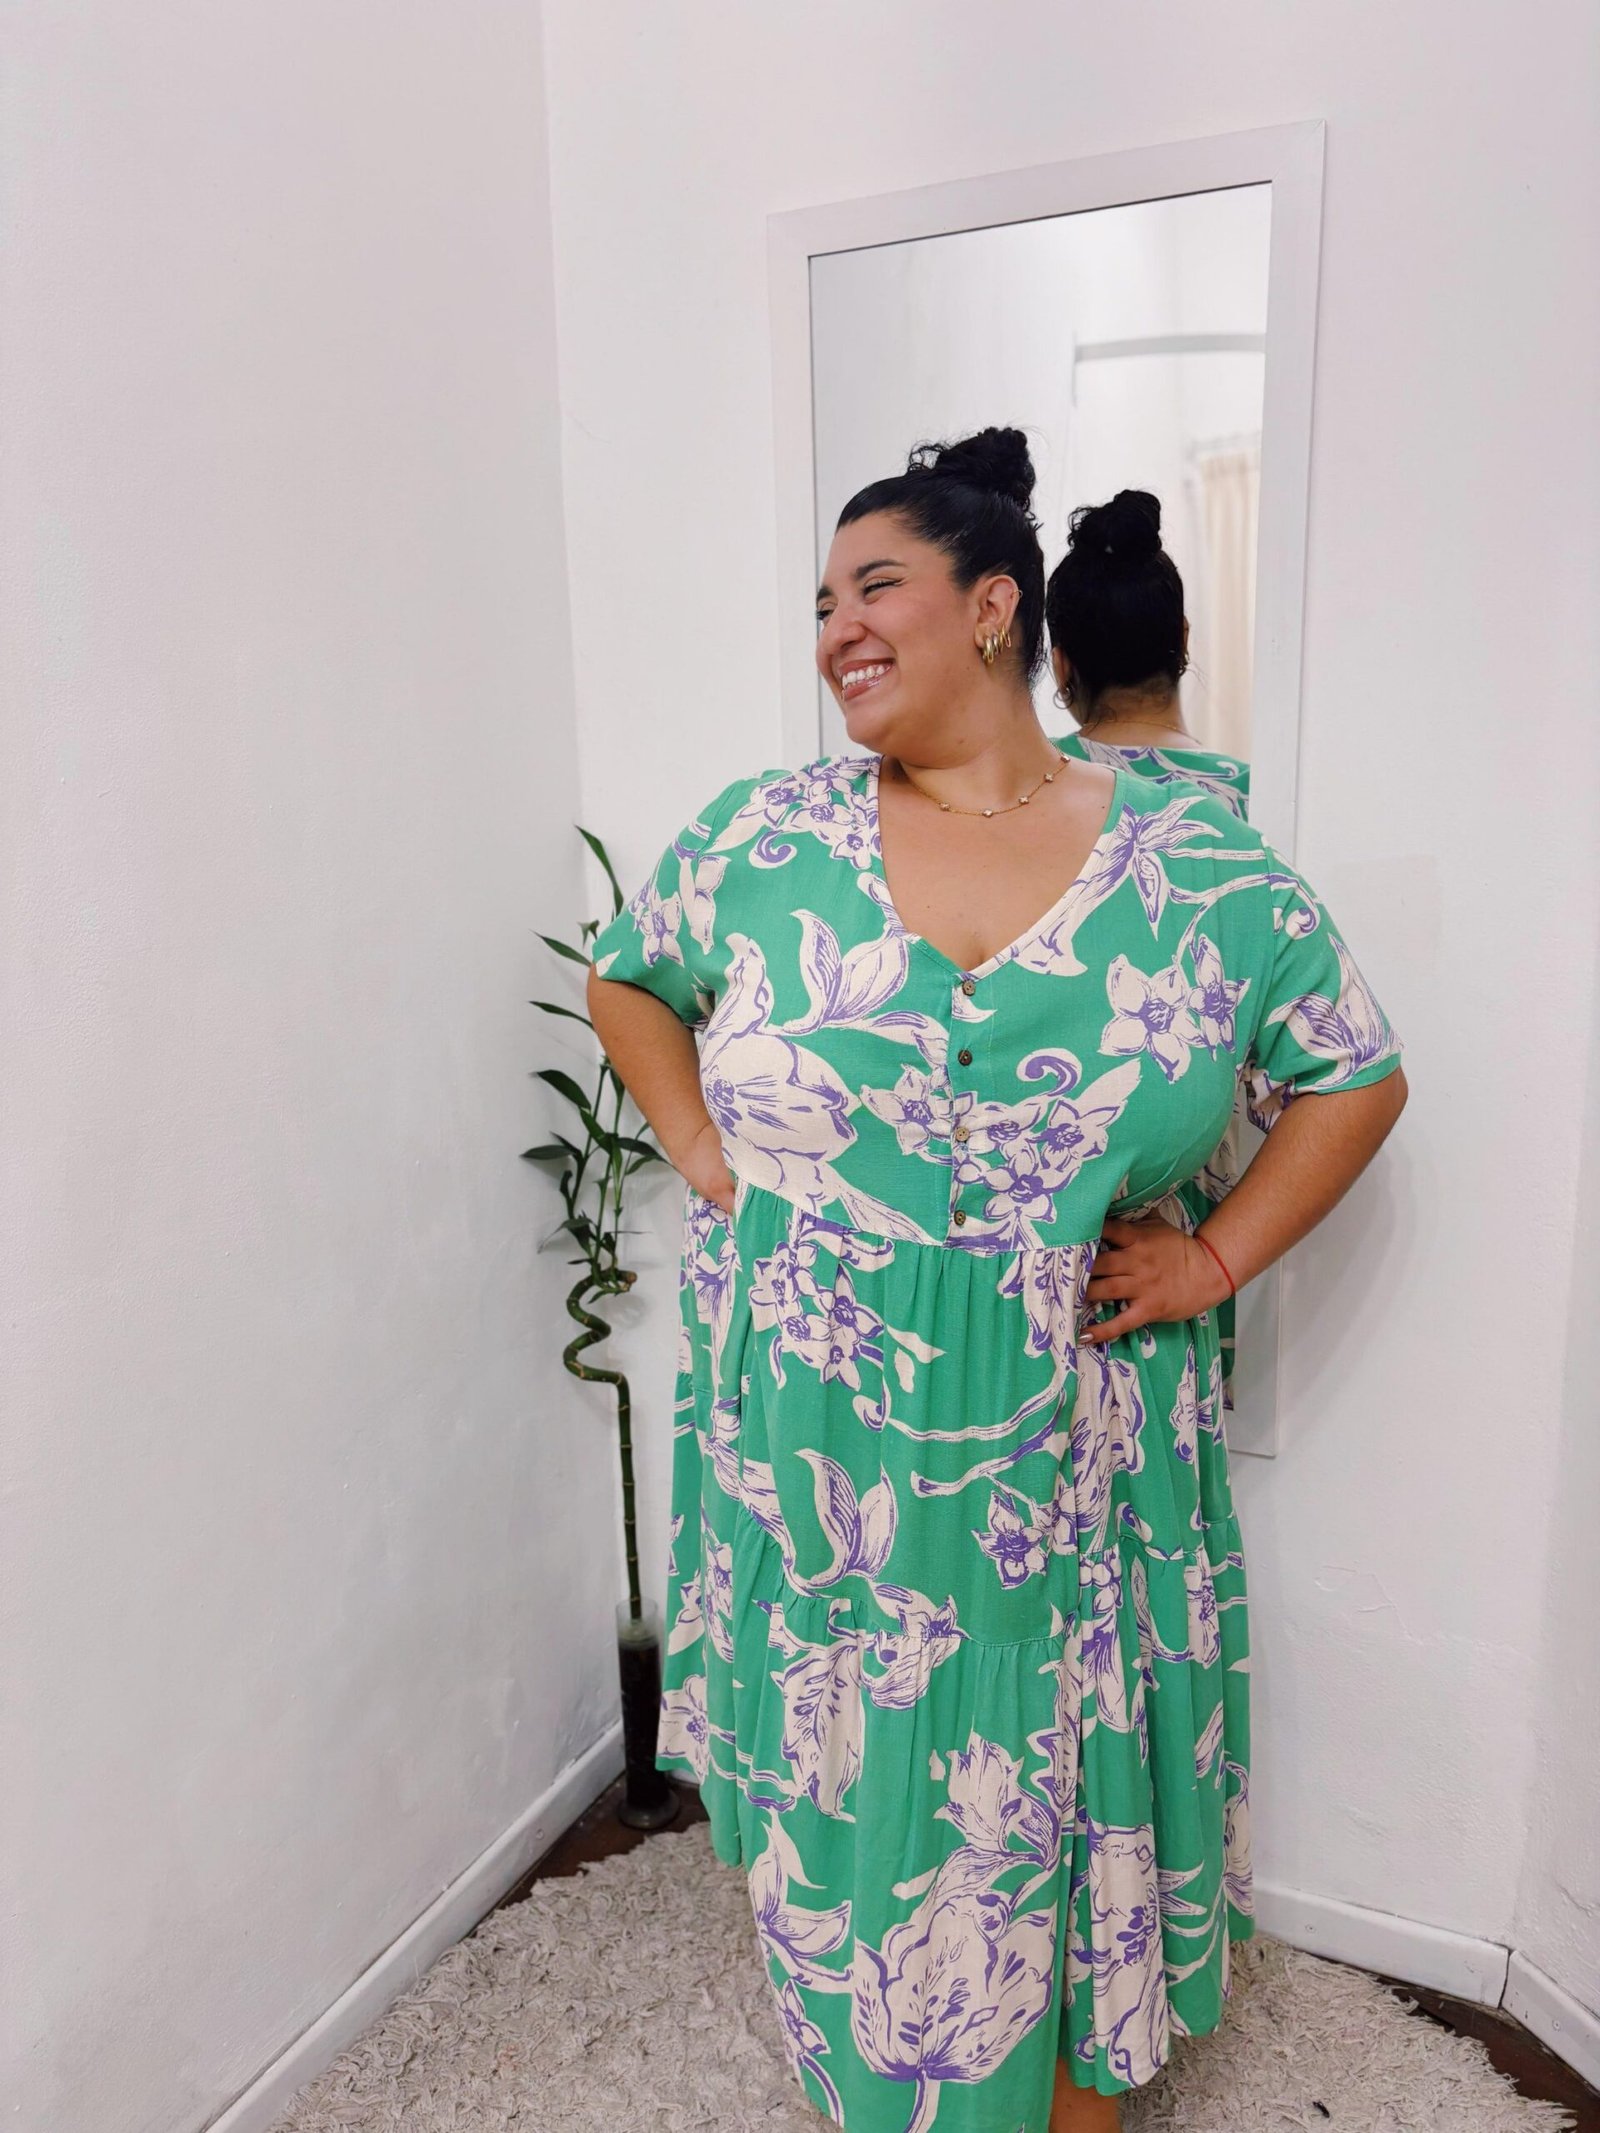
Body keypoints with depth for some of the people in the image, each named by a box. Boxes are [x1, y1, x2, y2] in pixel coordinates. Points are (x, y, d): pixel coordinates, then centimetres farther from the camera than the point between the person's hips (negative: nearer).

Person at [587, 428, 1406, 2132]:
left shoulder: (1203, 873, -6)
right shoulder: (764, 839, -3)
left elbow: (1356, 1075, 5)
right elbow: (624, 980, 13)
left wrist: (1216, 1257, -4)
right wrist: (699, 1151, 1)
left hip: (1072, 1466, 0)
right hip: (817, 1462, 1)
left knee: (1069, 1795, 17)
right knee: (845, 1792, 19)